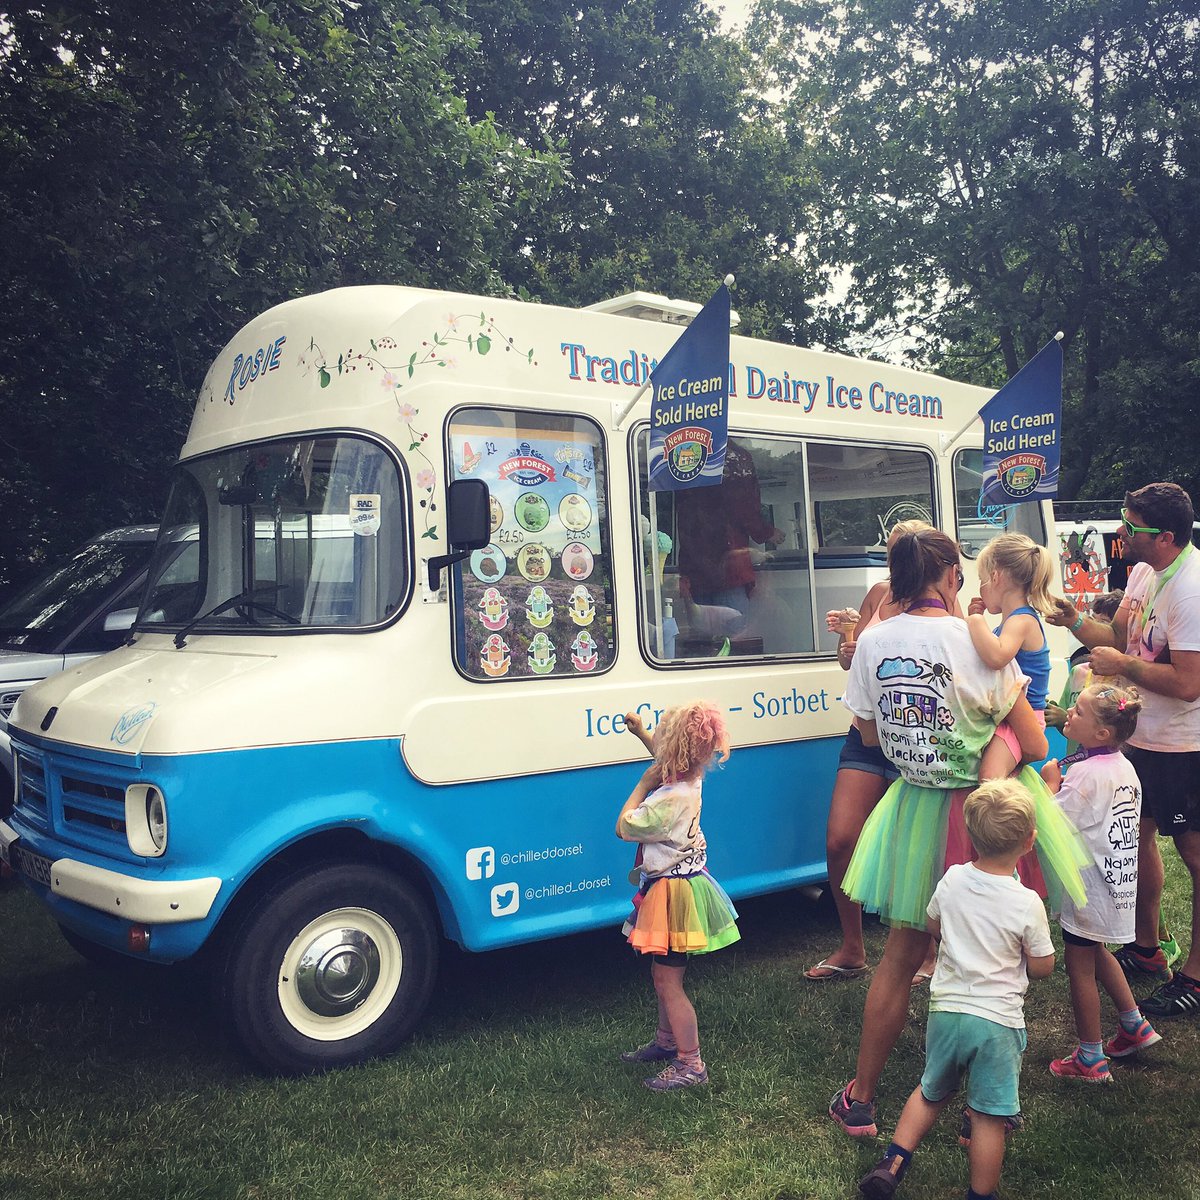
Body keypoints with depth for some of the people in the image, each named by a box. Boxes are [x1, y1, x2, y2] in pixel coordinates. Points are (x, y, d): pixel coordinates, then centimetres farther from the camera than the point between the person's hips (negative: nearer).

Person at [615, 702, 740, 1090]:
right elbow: (668, 761, 24)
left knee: (668, 982, 0)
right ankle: (666, 1041, 39)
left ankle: (691, 1064, 8)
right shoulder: (689, 780, -2)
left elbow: (624, 828, -18)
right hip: (681, 883, 10)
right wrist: (640, 732, 21)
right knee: (663, 974, 23)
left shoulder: (669, 800, -30)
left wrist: (643, 783, -13)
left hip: (672, 893, -10)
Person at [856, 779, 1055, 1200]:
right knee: (989, 1117, 8)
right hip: (997, 1021, -4)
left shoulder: (952, 880, -6)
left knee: (931, 1091, 23)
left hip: (945, 1009, 4)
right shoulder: (1028, 904, -16)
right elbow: (1042, 967, -5)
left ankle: (892, 1162, 19)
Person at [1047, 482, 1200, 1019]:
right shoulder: (1143, 571, 4)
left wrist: (1121, 664, -19)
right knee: (1138, 835, 19)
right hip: (1142, 735, 10)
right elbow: (1119, 637, 11)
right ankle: (1146, 949, 37)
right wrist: (1075, 621, -4)